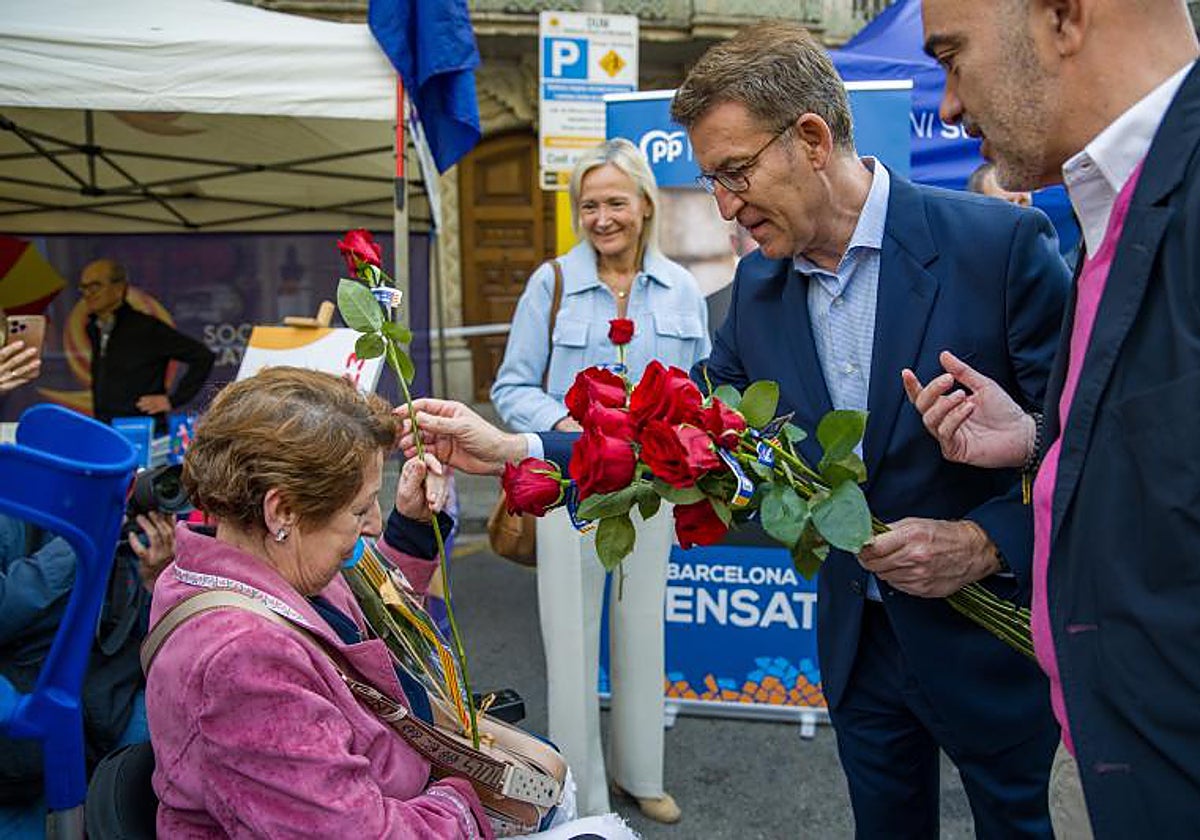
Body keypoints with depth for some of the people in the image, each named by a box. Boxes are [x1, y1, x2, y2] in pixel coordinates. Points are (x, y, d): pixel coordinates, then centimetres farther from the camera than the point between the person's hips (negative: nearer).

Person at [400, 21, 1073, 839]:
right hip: (857, 638, 4)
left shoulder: (1002, 243, -19)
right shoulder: (759, 283, -3)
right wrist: (511, 451, -8)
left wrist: (988, 543, -26)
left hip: (991, 638, -3)